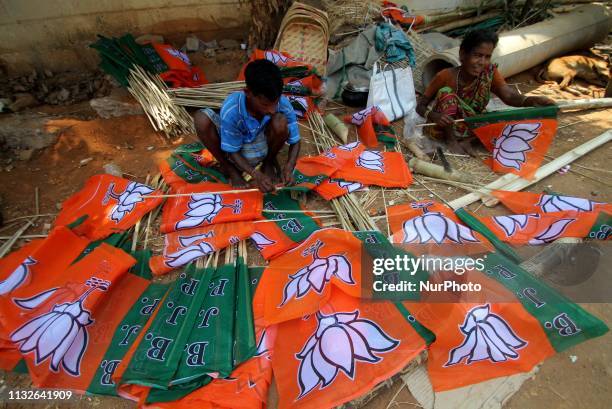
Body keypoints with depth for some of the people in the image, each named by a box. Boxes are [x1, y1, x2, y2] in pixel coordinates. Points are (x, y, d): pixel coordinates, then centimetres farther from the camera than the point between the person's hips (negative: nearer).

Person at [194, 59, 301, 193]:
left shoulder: (283, 104, -28)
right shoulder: (231, 110, -33)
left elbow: (295, 141, -15)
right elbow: (233, 151, -21)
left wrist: (289, 167, -34)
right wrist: (256, 174, -36)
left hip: (262, 147, 1)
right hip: (236, 150, -1)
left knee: (280, 122, -32)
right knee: (202, 119, -29)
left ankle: (269, 162, 0)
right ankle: (229, 168, -5)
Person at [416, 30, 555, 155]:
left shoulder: (489, 73, -11)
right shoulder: (445, 76, -19)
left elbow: (509, 95, -26)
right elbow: (420, 106, -17)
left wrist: (531, 100, -47)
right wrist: (434, 116, -39)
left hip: (469, 125, 3)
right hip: (443, 127, -3)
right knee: (446, 92, -28)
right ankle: (450, 139, -14)